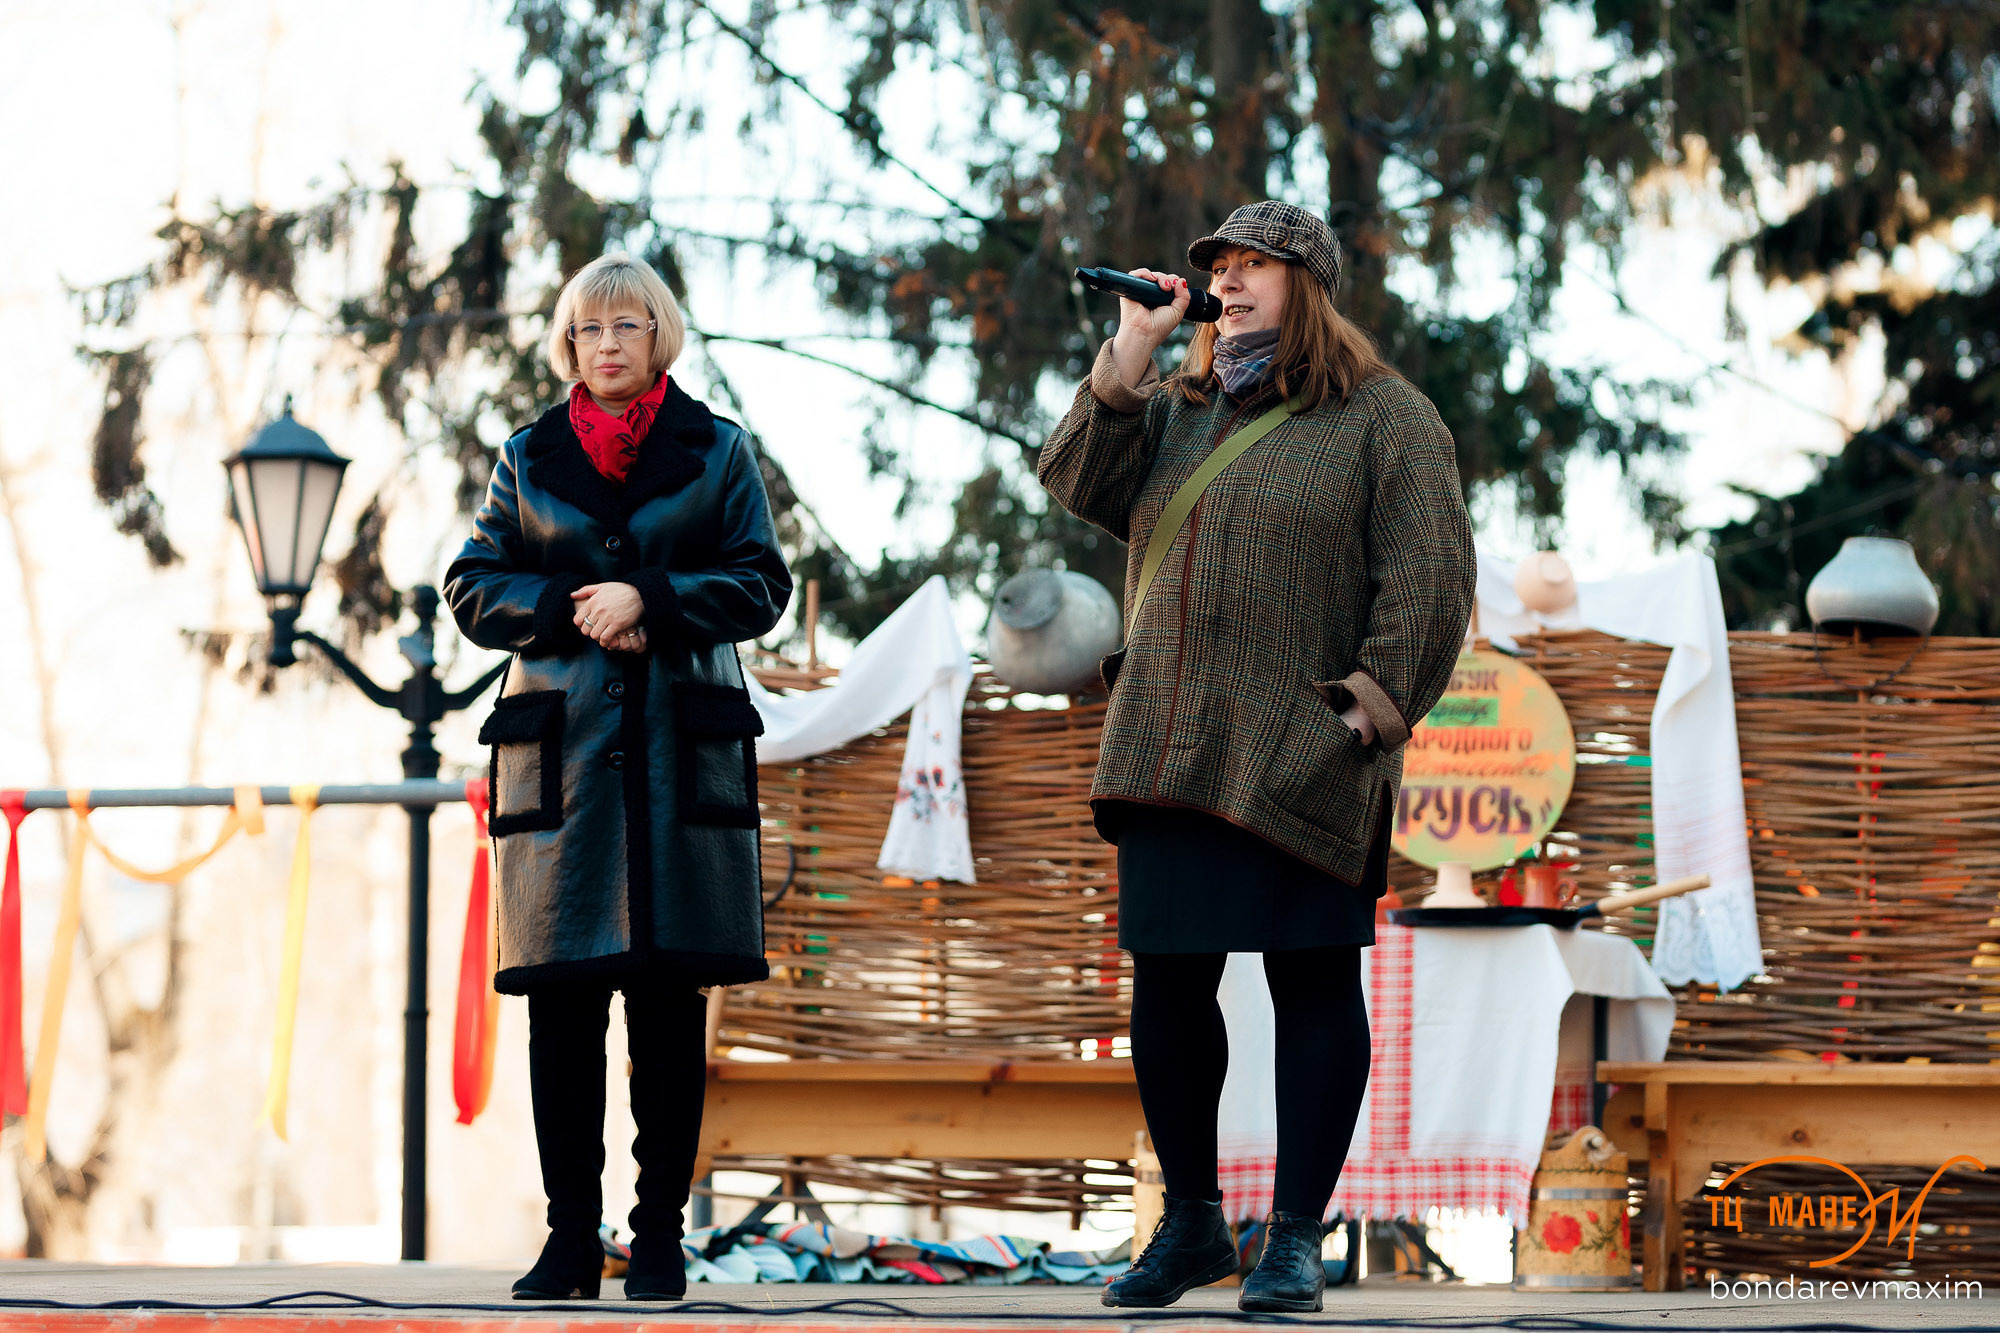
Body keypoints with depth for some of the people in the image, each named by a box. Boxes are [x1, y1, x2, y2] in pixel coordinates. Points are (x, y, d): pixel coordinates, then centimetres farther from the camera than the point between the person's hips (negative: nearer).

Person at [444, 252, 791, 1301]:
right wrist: (576, 608, -8)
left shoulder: (716, 453, 9)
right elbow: (472, 590, 8)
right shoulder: (528, 458, 13)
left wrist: (648, 599, -12)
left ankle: (660, 1236, 2)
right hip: (560, 747, 1)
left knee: (669, 997, -2)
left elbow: (761, 585, 2)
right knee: (561, 999, -3)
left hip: (681, 751, -1)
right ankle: (571, 1235, 1)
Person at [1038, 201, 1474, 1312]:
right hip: (1169, 755, 5)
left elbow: (1428, 575, -4)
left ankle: (1297, 1236, 3)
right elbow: (1079, 486, 4)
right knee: (1165, 979, 6)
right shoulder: (1175, 410, 18)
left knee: (1313, 981, -2)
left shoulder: (1382, 416, 2)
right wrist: (1130, 352, -1)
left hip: (1301, 762, -5)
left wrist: (1379, 706, -13)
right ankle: (1190, 1223, 18)